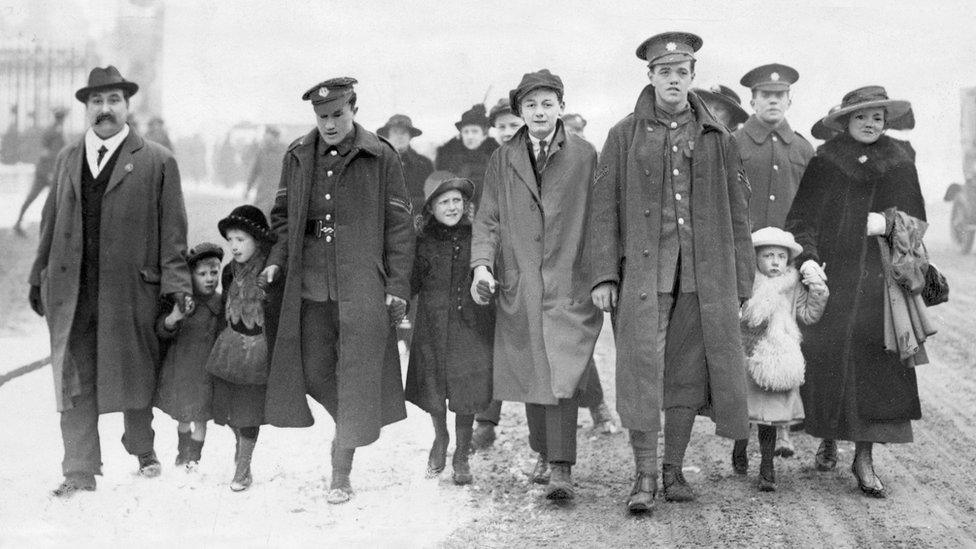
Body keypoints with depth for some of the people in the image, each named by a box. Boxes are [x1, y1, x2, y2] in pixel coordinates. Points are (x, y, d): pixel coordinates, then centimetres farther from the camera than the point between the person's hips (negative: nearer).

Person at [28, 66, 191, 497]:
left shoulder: (157, 162, 1)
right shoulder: (67, 159, 15)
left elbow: (172, 230, -2)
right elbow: (52, 221, 17)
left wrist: (176, 284, -9)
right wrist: (39, 277, 13)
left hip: (131, 288, -3)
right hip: (70, 290, 3)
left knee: (133, 376, 8)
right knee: (74, 381, 1)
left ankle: (142, 450, 30)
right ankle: (80, 471, 7)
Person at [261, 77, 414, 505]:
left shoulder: (380, 158, -2)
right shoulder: (297, 157, 9)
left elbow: (399, 225, 0)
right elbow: (283, 216, 19)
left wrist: (398, 285, -4)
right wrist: (277, 260, 3)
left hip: (362, 285, -4)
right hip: (309, 285, 4)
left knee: (356, 376, -5)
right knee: (314, 369, 7)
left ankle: (341, 473, 2)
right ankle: (350, 429, 33)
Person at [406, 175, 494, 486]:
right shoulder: (422, 240, 0)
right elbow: (411, 283, 4)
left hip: (471, 324, 0)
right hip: (432, 326, 0)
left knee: (467, 389, 1)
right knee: (433, 389, 7)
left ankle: (461, 456, 17)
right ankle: (440, 438, 36)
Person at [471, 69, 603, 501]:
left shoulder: (585, 157, 3)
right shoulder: (503, 160, 9)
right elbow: (488, 218, 7)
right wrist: (481, 264, -9)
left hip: (570, 283, -3)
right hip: (518, 286, 3)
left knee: (563, 375, -12)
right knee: (530, 373, 10)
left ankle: (561, 469, -11)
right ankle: (542, 452, 27)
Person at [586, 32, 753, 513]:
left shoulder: (717, 138, 12)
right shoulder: (625, 135, 6)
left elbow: (737, 211, 12)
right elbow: (604, 208, 3)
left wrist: (740, 280, 6)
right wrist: (602, 275, -5)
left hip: (703, 273, 2)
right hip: (643, 270, -2)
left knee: (688, 373, 5)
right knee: (641, 370, -8)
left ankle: (673, 469, 16)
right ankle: (644, 477, -1)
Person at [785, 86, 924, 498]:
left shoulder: (900, 165, 12)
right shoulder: (824, 164, 5)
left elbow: (915, 221, 16)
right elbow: (801, 218, 1)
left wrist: (890, 223, -6)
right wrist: (807, 257, -15)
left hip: (880, 280, 2)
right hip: (831, 276, -1)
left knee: (876, 363, -5)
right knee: (826, 356, -7)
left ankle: (864, 457, 4)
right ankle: (828, 439, 17)